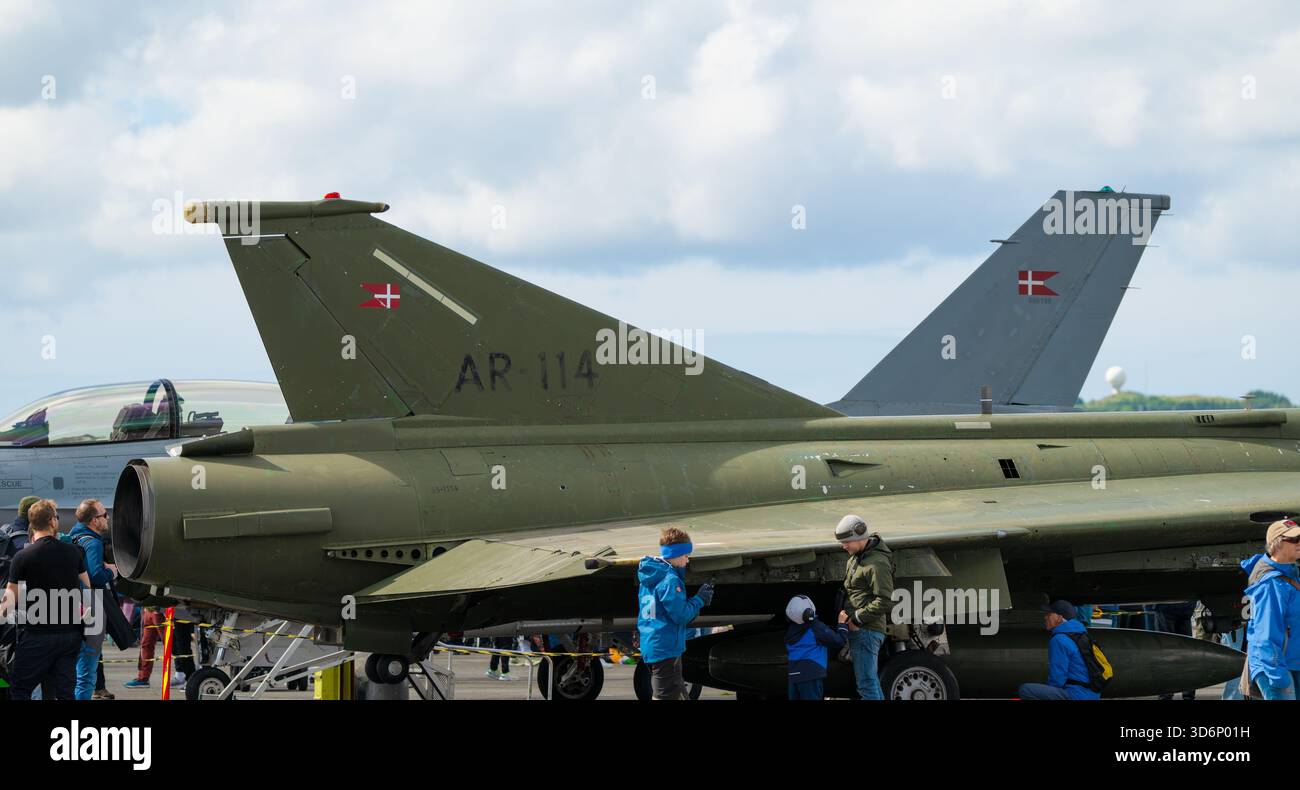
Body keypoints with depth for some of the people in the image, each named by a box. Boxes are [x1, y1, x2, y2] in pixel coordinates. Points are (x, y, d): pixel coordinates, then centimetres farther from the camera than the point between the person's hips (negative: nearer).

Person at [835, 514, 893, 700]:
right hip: (858, 630, 10)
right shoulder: (855, 558, 14)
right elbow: (847, 589, 25)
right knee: (871, 680, 16)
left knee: (866, 684, -11)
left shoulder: (877, 564, -17)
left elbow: (884, 602, -22)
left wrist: (856, 618, -17)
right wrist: (844, 611, 8)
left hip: (866, 630, -10)